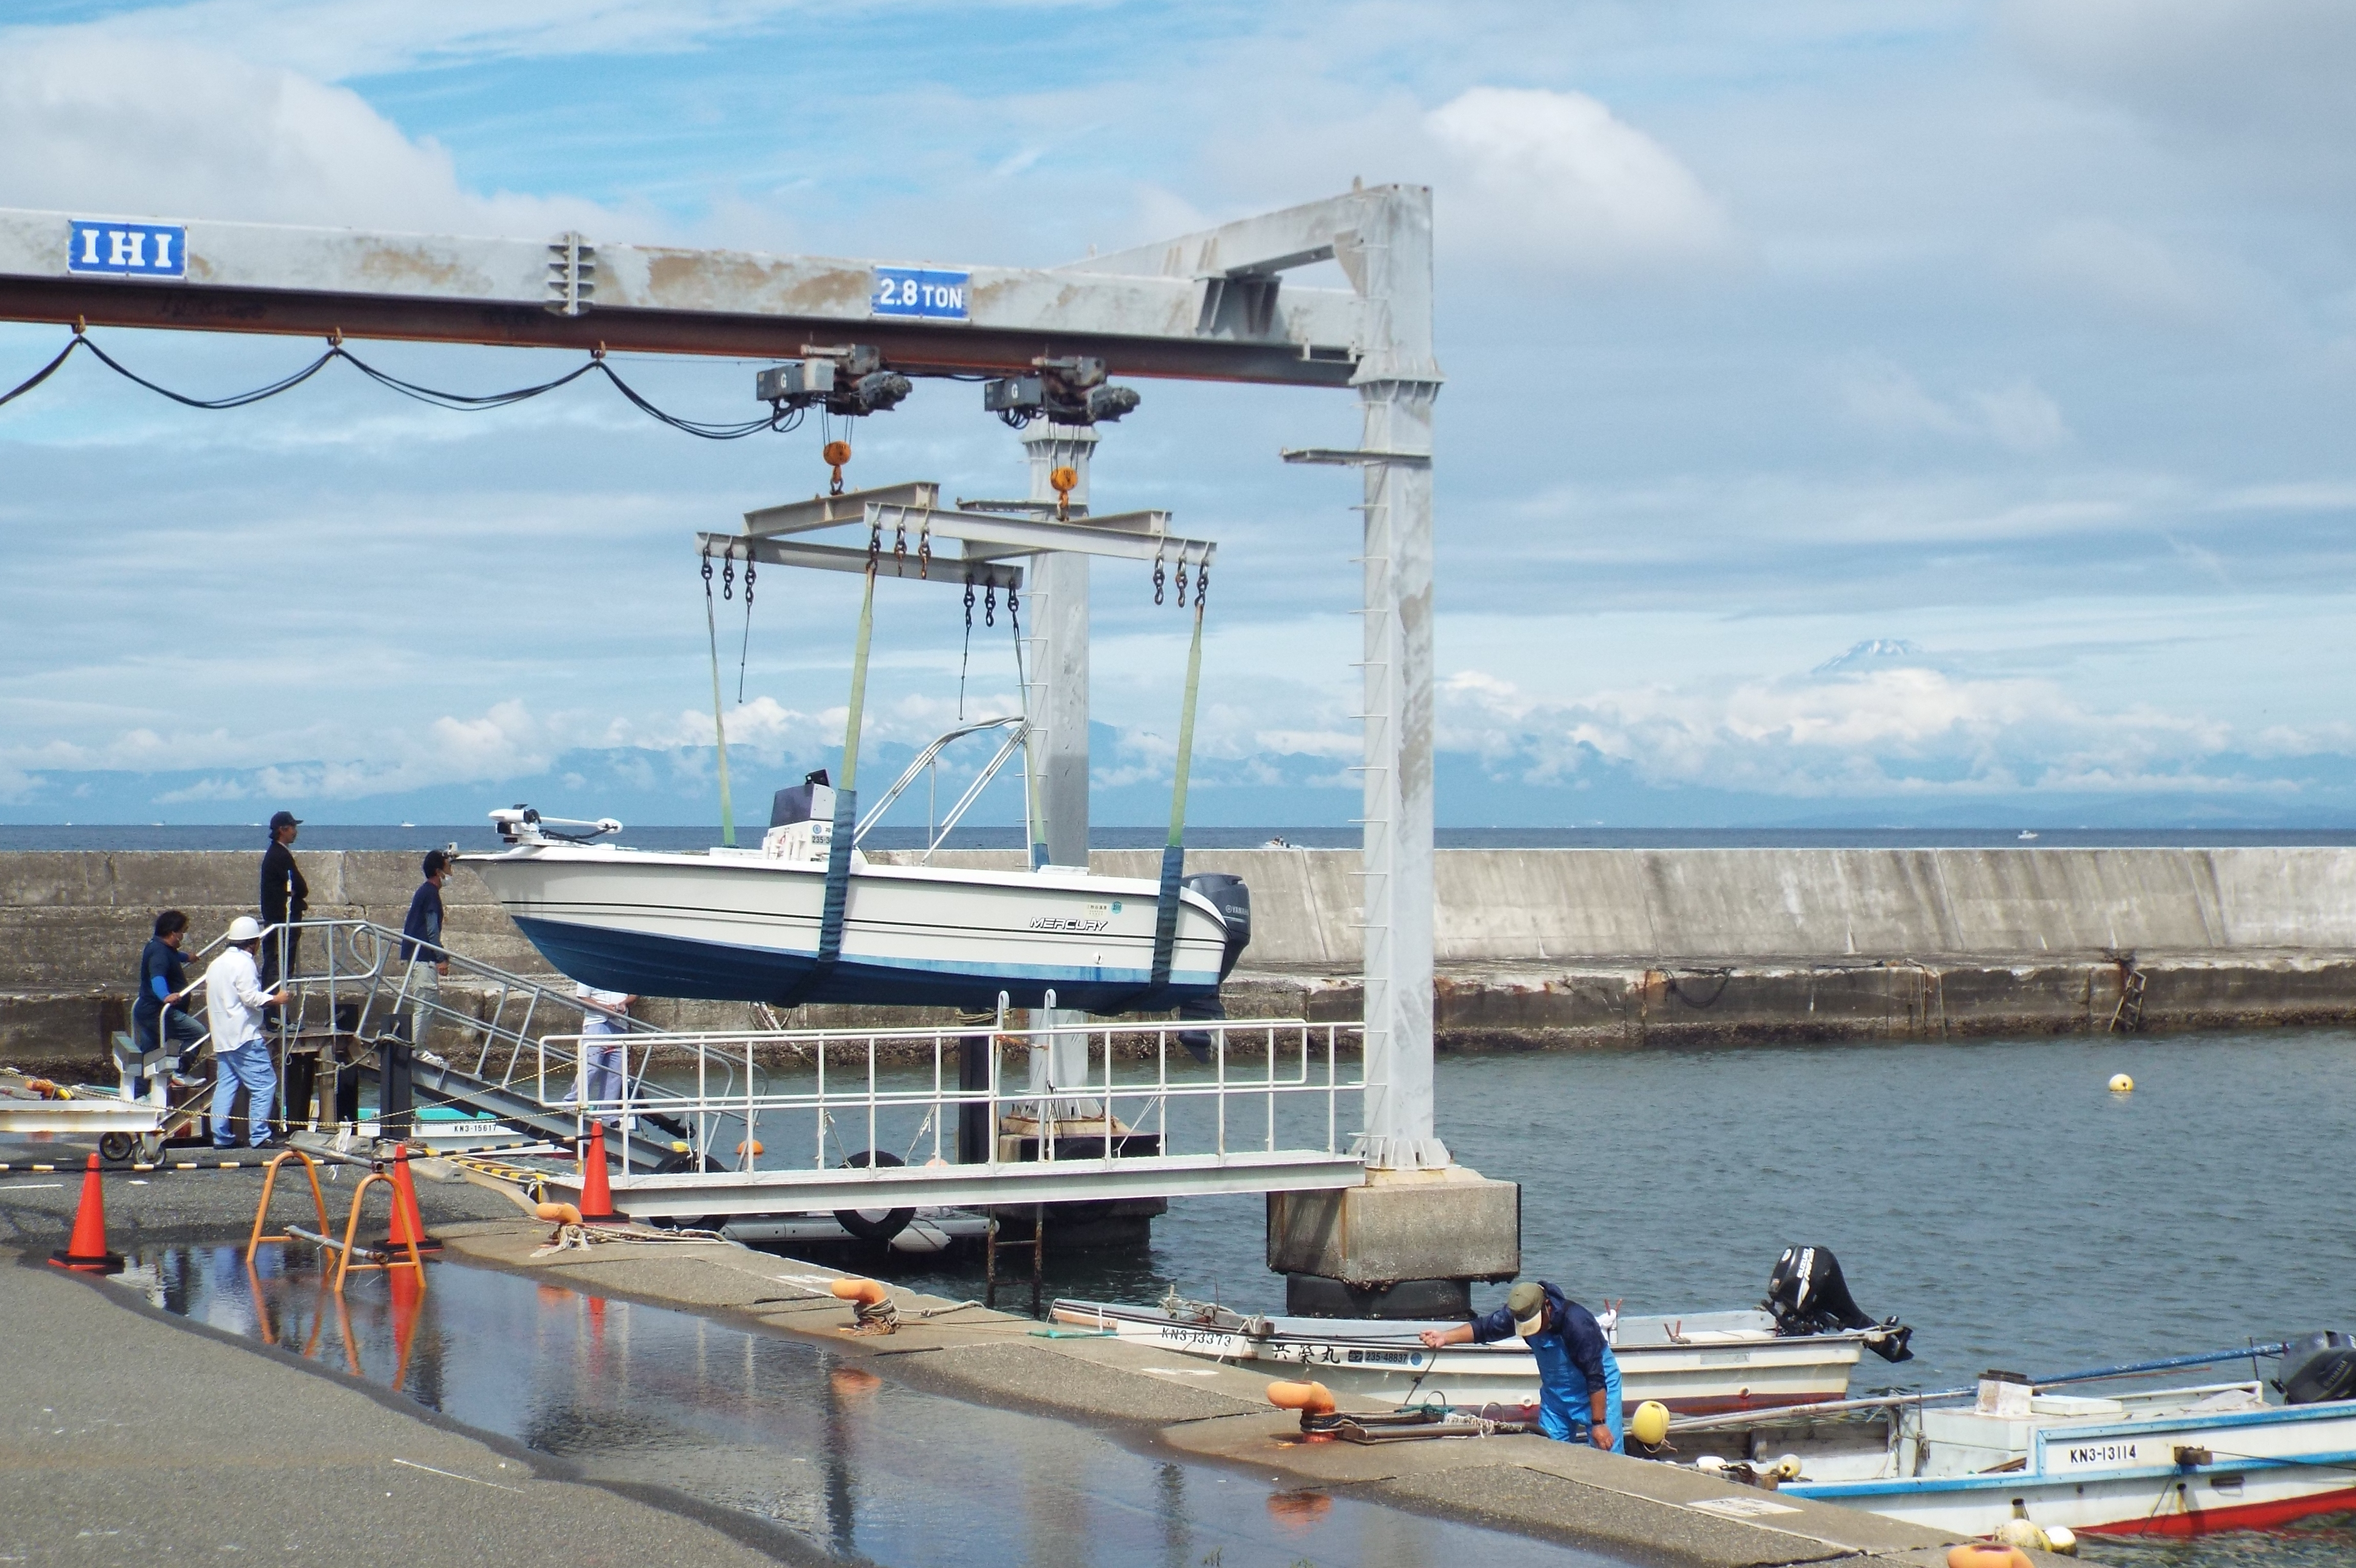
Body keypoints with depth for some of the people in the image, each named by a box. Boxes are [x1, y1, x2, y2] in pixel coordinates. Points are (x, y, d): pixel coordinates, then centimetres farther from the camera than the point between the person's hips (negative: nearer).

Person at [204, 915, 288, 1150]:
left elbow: (210, 1000, 23)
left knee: (225, 1085, 9)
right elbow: (251, 997, -19)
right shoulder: (243, 963, -11)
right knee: (264, 1084, -7)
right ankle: (260, 1137, -12)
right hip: (244, 1037, -9)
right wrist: (276, 999, -7)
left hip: (222, 1039, 9)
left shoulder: (217, 964, 19)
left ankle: (221, 1137, 6)